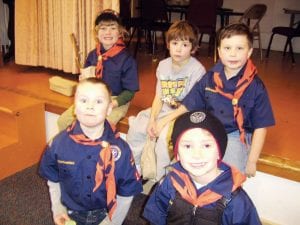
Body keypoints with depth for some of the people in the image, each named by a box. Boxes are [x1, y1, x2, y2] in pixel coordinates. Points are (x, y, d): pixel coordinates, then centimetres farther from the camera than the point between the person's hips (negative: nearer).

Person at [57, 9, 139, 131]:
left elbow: (130, 91, -10)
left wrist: (111, 104, -23)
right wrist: (84, 80, -6)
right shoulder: (93, 55, 5)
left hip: (116, 101, -5)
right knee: (63, 121, -4)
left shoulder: (126, 59, -11)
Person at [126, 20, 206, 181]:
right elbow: (159, 97, 5)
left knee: (164, 138, -29)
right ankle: (135, 171, 17)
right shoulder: (163, 65, 5)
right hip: (163, 111, 7)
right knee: (135, 128, -4)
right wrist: (152, 119, -11)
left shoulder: (197, 70, -15)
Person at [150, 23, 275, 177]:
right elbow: (189, 105, 13)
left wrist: (252, 161, -5)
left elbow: (260, 126, -2)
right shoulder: (209, 79, 4)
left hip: (236, 137, -3)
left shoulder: (255, 87, -6)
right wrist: (165, 120, 5)